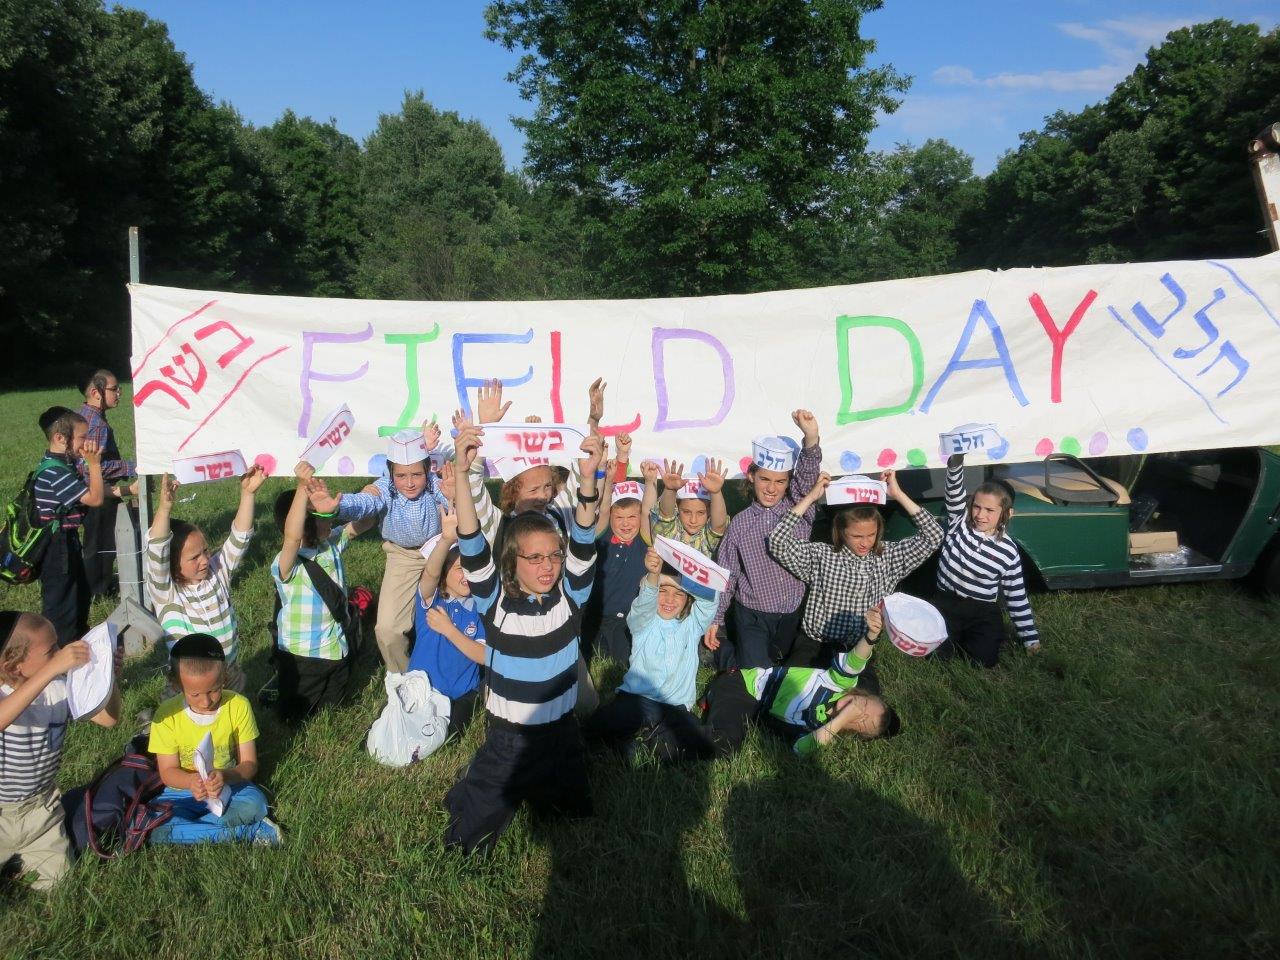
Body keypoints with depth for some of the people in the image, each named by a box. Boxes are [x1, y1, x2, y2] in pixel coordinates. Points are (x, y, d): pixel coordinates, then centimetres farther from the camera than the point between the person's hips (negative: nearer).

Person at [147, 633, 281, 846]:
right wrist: (191, 781, -31)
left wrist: (225, 777, -33)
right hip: (183, 789, 2)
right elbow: (167, 771, -7)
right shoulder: (167, 714, -13)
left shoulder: (238, 706, -14)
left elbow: (249, 763, -10)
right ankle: (250, 831, -24)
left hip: (229, 787, -1)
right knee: (157, 832, -30)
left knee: (255, 803, -33)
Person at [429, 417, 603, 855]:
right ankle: (478, 781, 38)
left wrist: (588, 478, -42)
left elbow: (583, 542, -25)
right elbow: (472, 544, -28)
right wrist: (462, 471, -41)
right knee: (468, 834, 9)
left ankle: (540, 793, 48)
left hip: (561, 737, 2)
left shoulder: (569, 595, -10)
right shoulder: (495, 600, -15)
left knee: (574, 818, 21)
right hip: (506, 738, -2)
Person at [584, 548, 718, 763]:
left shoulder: (692, 624, 8)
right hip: (636, 698, -1)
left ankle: (655, 736, 2)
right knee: (596, 728, -29)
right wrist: (653, 575, -44)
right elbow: (644, 602, -20)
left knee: (699, 752, -25)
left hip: (676, 707, 2)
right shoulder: (643, 620, 4)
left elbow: (709, 601, -12)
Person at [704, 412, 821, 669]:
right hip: (752, 617, -2)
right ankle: (724, 652, 18)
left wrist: (811, 438, -42)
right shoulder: (740, 523, -5)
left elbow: (806, 478, -25)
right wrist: (714, 619, -1)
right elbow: (726, 575, 1)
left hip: (792, 616, 2)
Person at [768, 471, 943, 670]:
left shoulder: (888, 557, 5)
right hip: (815, 646, -3)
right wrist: (811, 496, -14)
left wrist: (898, 495, -6)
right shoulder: (821, 556, -4)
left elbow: (933, 536, -2)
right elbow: (778, 542, -17)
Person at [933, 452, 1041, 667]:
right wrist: (956, 461, -39)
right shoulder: (960, 521, -4)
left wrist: (1030, 638, 0)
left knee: (984, 660, -18)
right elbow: (955, 491, -20)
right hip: (947, 603, 0)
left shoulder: (1008, 551, -6)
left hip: (982, 612, 0)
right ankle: (954, 636, 17)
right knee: (935, 653, -18)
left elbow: (1017, 597, 0)